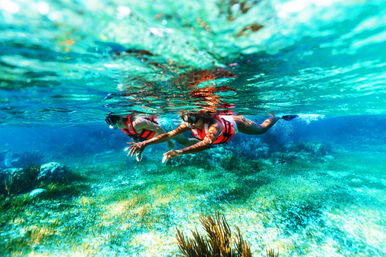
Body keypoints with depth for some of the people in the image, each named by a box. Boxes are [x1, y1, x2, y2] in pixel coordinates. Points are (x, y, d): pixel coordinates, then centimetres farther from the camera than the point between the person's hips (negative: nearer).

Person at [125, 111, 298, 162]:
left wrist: (180, 152, -79)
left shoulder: (214, 125, -49)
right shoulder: (189, 124, -31)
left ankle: (278, 116, 48)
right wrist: (144, 143, -44)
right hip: (224, 116, 5)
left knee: (262, 129, 21)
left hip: (236, 123, -5)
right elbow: (169, 134, -36)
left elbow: (207, 143, -67)